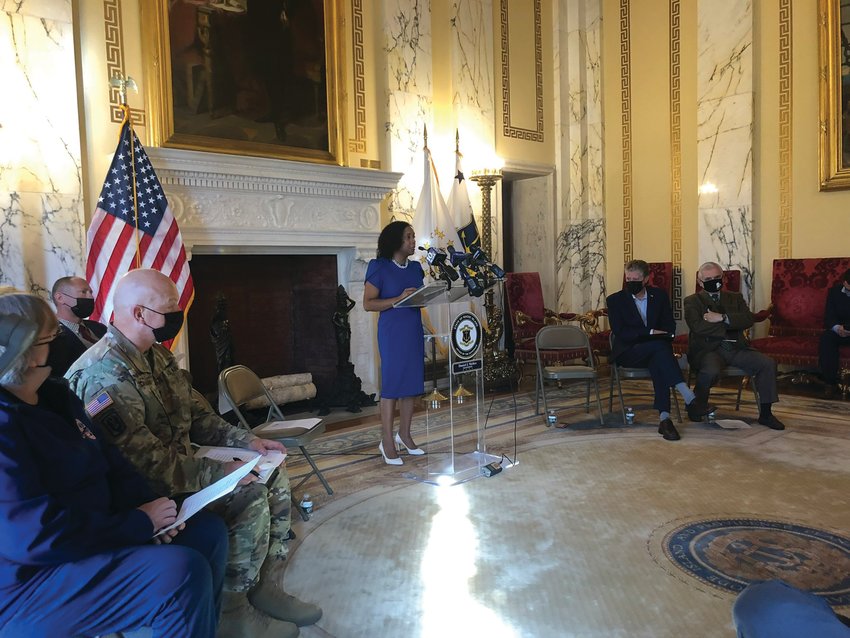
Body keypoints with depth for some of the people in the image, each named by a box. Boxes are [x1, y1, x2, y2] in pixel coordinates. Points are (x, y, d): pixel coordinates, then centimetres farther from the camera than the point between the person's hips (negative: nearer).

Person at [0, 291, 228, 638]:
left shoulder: (54, 395, 7)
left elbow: (110, 462, 10)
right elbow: (36, 535, -29)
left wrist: (146, 508, -8)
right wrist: (140, 523, -21)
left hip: (89, 531, 10)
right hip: (29, 583, -10)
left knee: (208, 531, 5)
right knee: (184, 572, -26)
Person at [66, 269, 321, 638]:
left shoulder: (158, 356, 6)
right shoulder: (105, 375, -26)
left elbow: (197, 414, 13)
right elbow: (148, 465, -30)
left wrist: (245, 440, 0)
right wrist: (219, 473, -27)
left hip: (179, 466, 10)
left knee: (275, 478, 2)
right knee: (250, 498, -22)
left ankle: (267, 589, 10)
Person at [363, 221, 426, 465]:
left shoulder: (416, 268, 12)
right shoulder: (379, 268, -6)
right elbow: (368, 304, -10)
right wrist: (398, 299, -20)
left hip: (414, 330, 6)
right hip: (391, 332, -6)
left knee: (412, 383, 8)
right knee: (392, 384, -4)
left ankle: (404, 435, 22)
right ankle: (387, 442, 5)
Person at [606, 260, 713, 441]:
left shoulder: (660, 295, 10)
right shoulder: (615, 300, 0)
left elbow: (670, 326, 8)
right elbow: (620, 333, -9)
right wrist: (651, 332, -16)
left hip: (654, 351, 2)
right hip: (628, 354, -2)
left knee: (657, 362, -35)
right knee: (659, 346, -33)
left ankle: (664, 419, -41)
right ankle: (689, 399, -39)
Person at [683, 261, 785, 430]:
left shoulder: (735, 297, 20)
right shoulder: (692, 301, 7)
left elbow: (749, 319, 2)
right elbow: (697, 327, -12)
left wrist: (723, 318, -12)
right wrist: (731, 326, -7)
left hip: (736, 348, 5)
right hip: (708, 349, -5)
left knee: (768, 363, -17)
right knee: (711, 371, -36)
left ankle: (765, 413, -6)